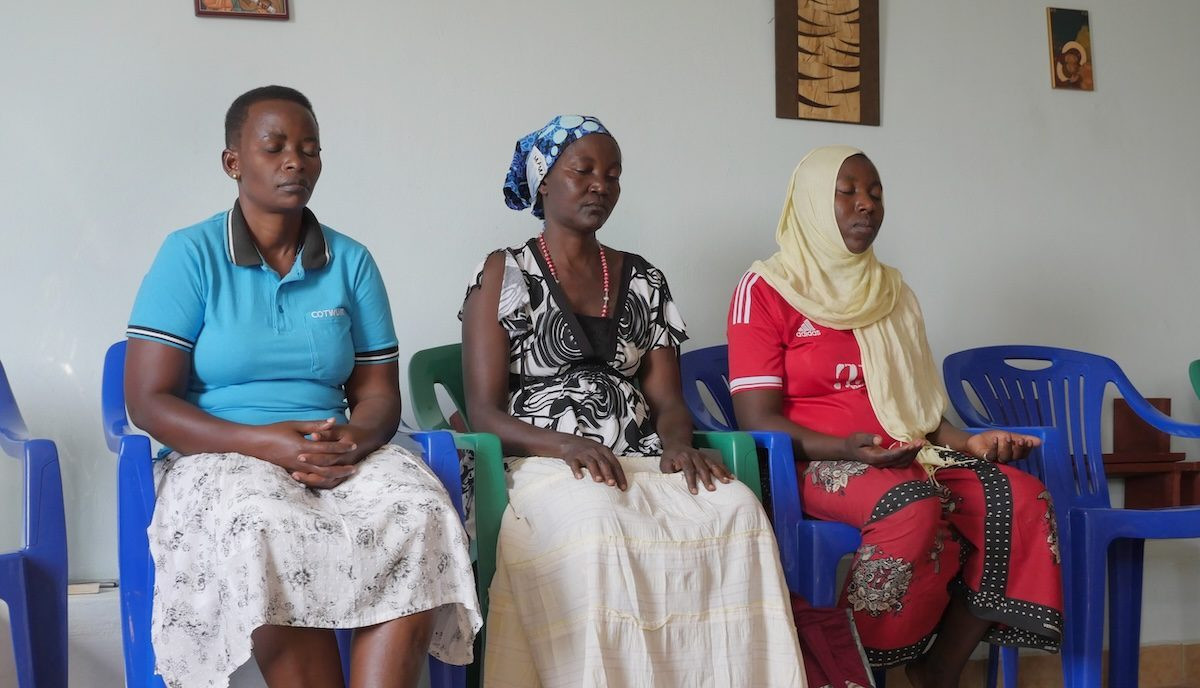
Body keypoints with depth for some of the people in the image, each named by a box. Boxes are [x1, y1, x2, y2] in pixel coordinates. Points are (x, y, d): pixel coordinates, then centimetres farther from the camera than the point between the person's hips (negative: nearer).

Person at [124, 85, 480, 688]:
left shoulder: (351, 262, 12)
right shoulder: (190, 254, 2)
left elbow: (378, 393, 12)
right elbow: (147, 400, -4)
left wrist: (354, 440, -13)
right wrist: (263, 442, -18)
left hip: (340, 455, 3)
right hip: (220, 457, -3)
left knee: (420, 518, -30)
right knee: (268, 533, -38)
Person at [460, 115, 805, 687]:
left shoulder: (643, 280, 19)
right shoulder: (503, 274, 7)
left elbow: (667, 399, 12)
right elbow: (483, 412, -2)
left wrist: (678, 444, -12)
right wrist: (566, 445, -20)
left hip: (642, 462, 4)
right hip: (544, 464, -4)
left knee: (737, 507, -27)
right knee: (600, 521, -39)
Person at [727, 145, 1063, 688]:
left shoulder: (891, 290, 19)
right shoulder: (765, 290, -1)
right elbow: (758, 420, -8)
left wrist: (967, 440, 0)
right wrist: (847, 449, -23)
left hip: (908, 456, 6)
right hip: (816, 463, -6)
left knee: (1018, 496, -21)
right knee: (915, 507, -36)